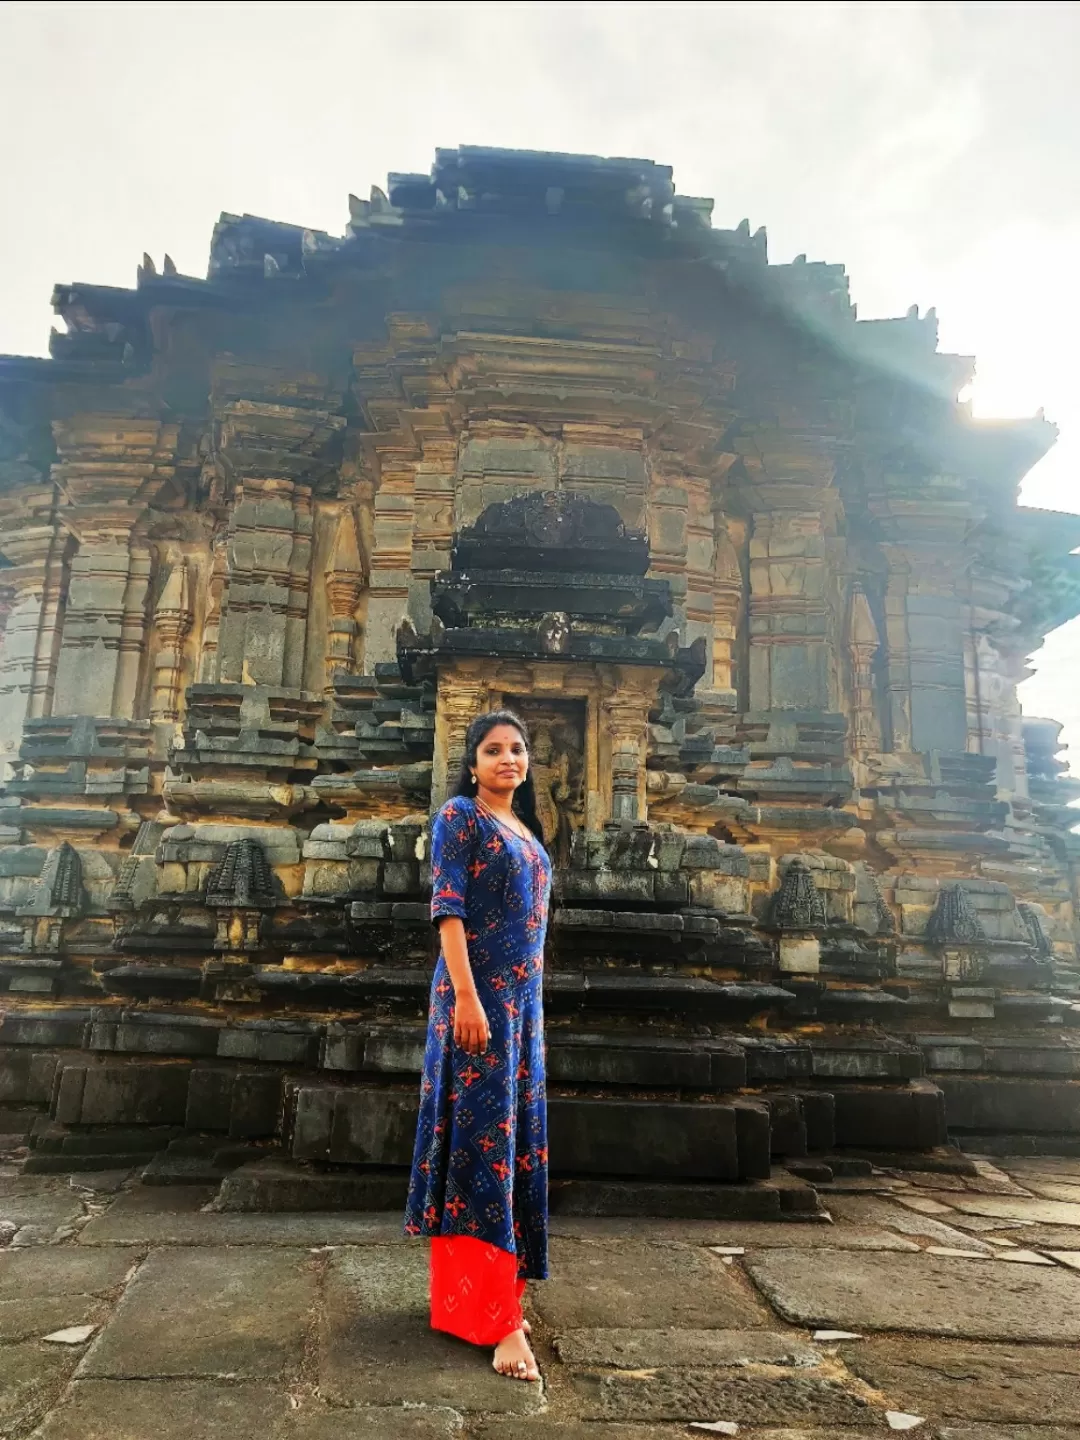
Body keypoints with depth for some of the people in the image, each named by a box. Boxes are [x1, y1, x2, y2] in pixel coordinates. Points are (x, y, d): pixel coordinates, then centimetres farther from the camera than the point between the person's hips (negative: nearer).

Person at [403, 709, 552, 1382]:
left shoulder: (526, 829, 18)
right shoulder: (460, 816, -5)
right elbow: (448, 907, -14)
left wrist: (528, 1004, 20)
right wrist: (466, 995, -22)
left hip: (524, 1000, 8)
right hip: (479, 994, -8)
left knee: (517, 1135, 12)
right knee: (483, 1134, -7)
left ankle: (482, 1289, 26)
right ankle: (497, 1313, -3)